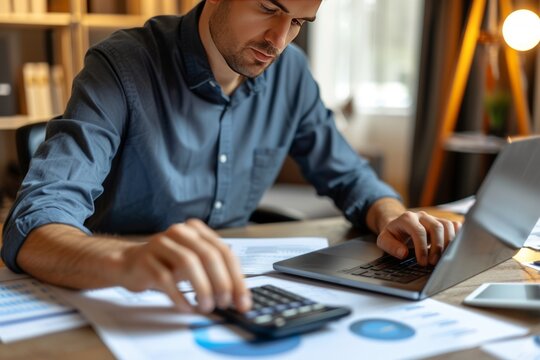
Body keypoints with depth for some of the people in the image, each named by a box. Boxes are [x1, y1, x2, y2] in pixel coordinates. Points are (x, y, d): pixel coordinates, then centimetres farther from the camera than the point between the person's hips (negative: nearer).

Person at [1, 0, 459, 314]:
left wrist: (392, 218, -16)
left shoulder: (291, 71, -3)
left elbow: (349, 175, 7)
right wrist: (127, 261, -50)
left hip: (233, 298, 5)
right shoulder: (123, 66, -19)